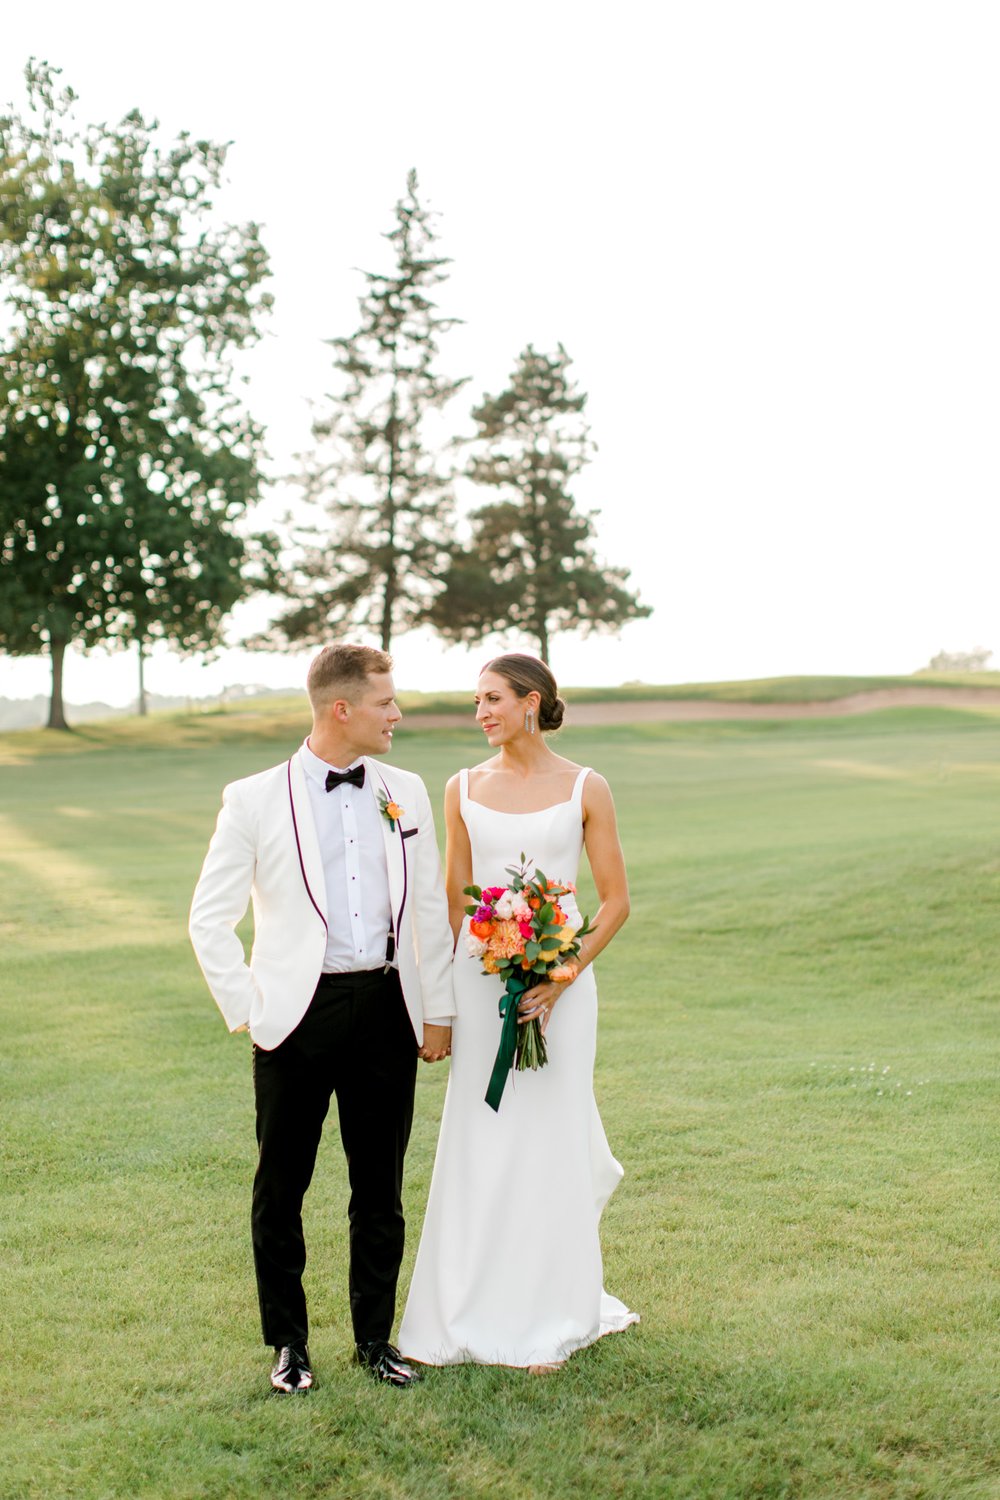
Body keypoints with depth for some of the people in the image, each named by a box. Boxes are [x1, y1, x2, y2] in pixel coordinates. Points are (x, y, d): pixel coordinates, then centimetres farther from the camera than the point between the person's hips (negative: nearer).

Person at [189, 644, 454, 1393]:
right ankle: (288, 1342, 24)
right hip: (298, 1016, -3)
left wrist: (438, 1009, 7)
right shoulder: (255, 799, -5)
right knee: (281, 1187, 7)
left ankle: (376, 1337, 27)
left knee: (381, 1188, 11)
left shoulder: (407, 793, 6)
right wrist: (246, 1012, -6)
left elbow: (430, 908, 10)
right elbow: (209, 918, -2)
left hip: (386, 1009, 3)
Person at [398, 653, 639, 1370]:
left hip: (559, 979, -2)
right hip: (480, 979, 2)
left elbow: (616, 900, -2)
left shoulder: (584, 789, -3)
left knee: (549, 1141, 3)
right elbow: (453, 900, 11)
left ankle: (549, 1319, 16)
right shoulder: (464, 789, 5)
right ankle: (475, 1312, 19)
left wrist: (562, 976, -13)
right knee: (478, 1143, 5)